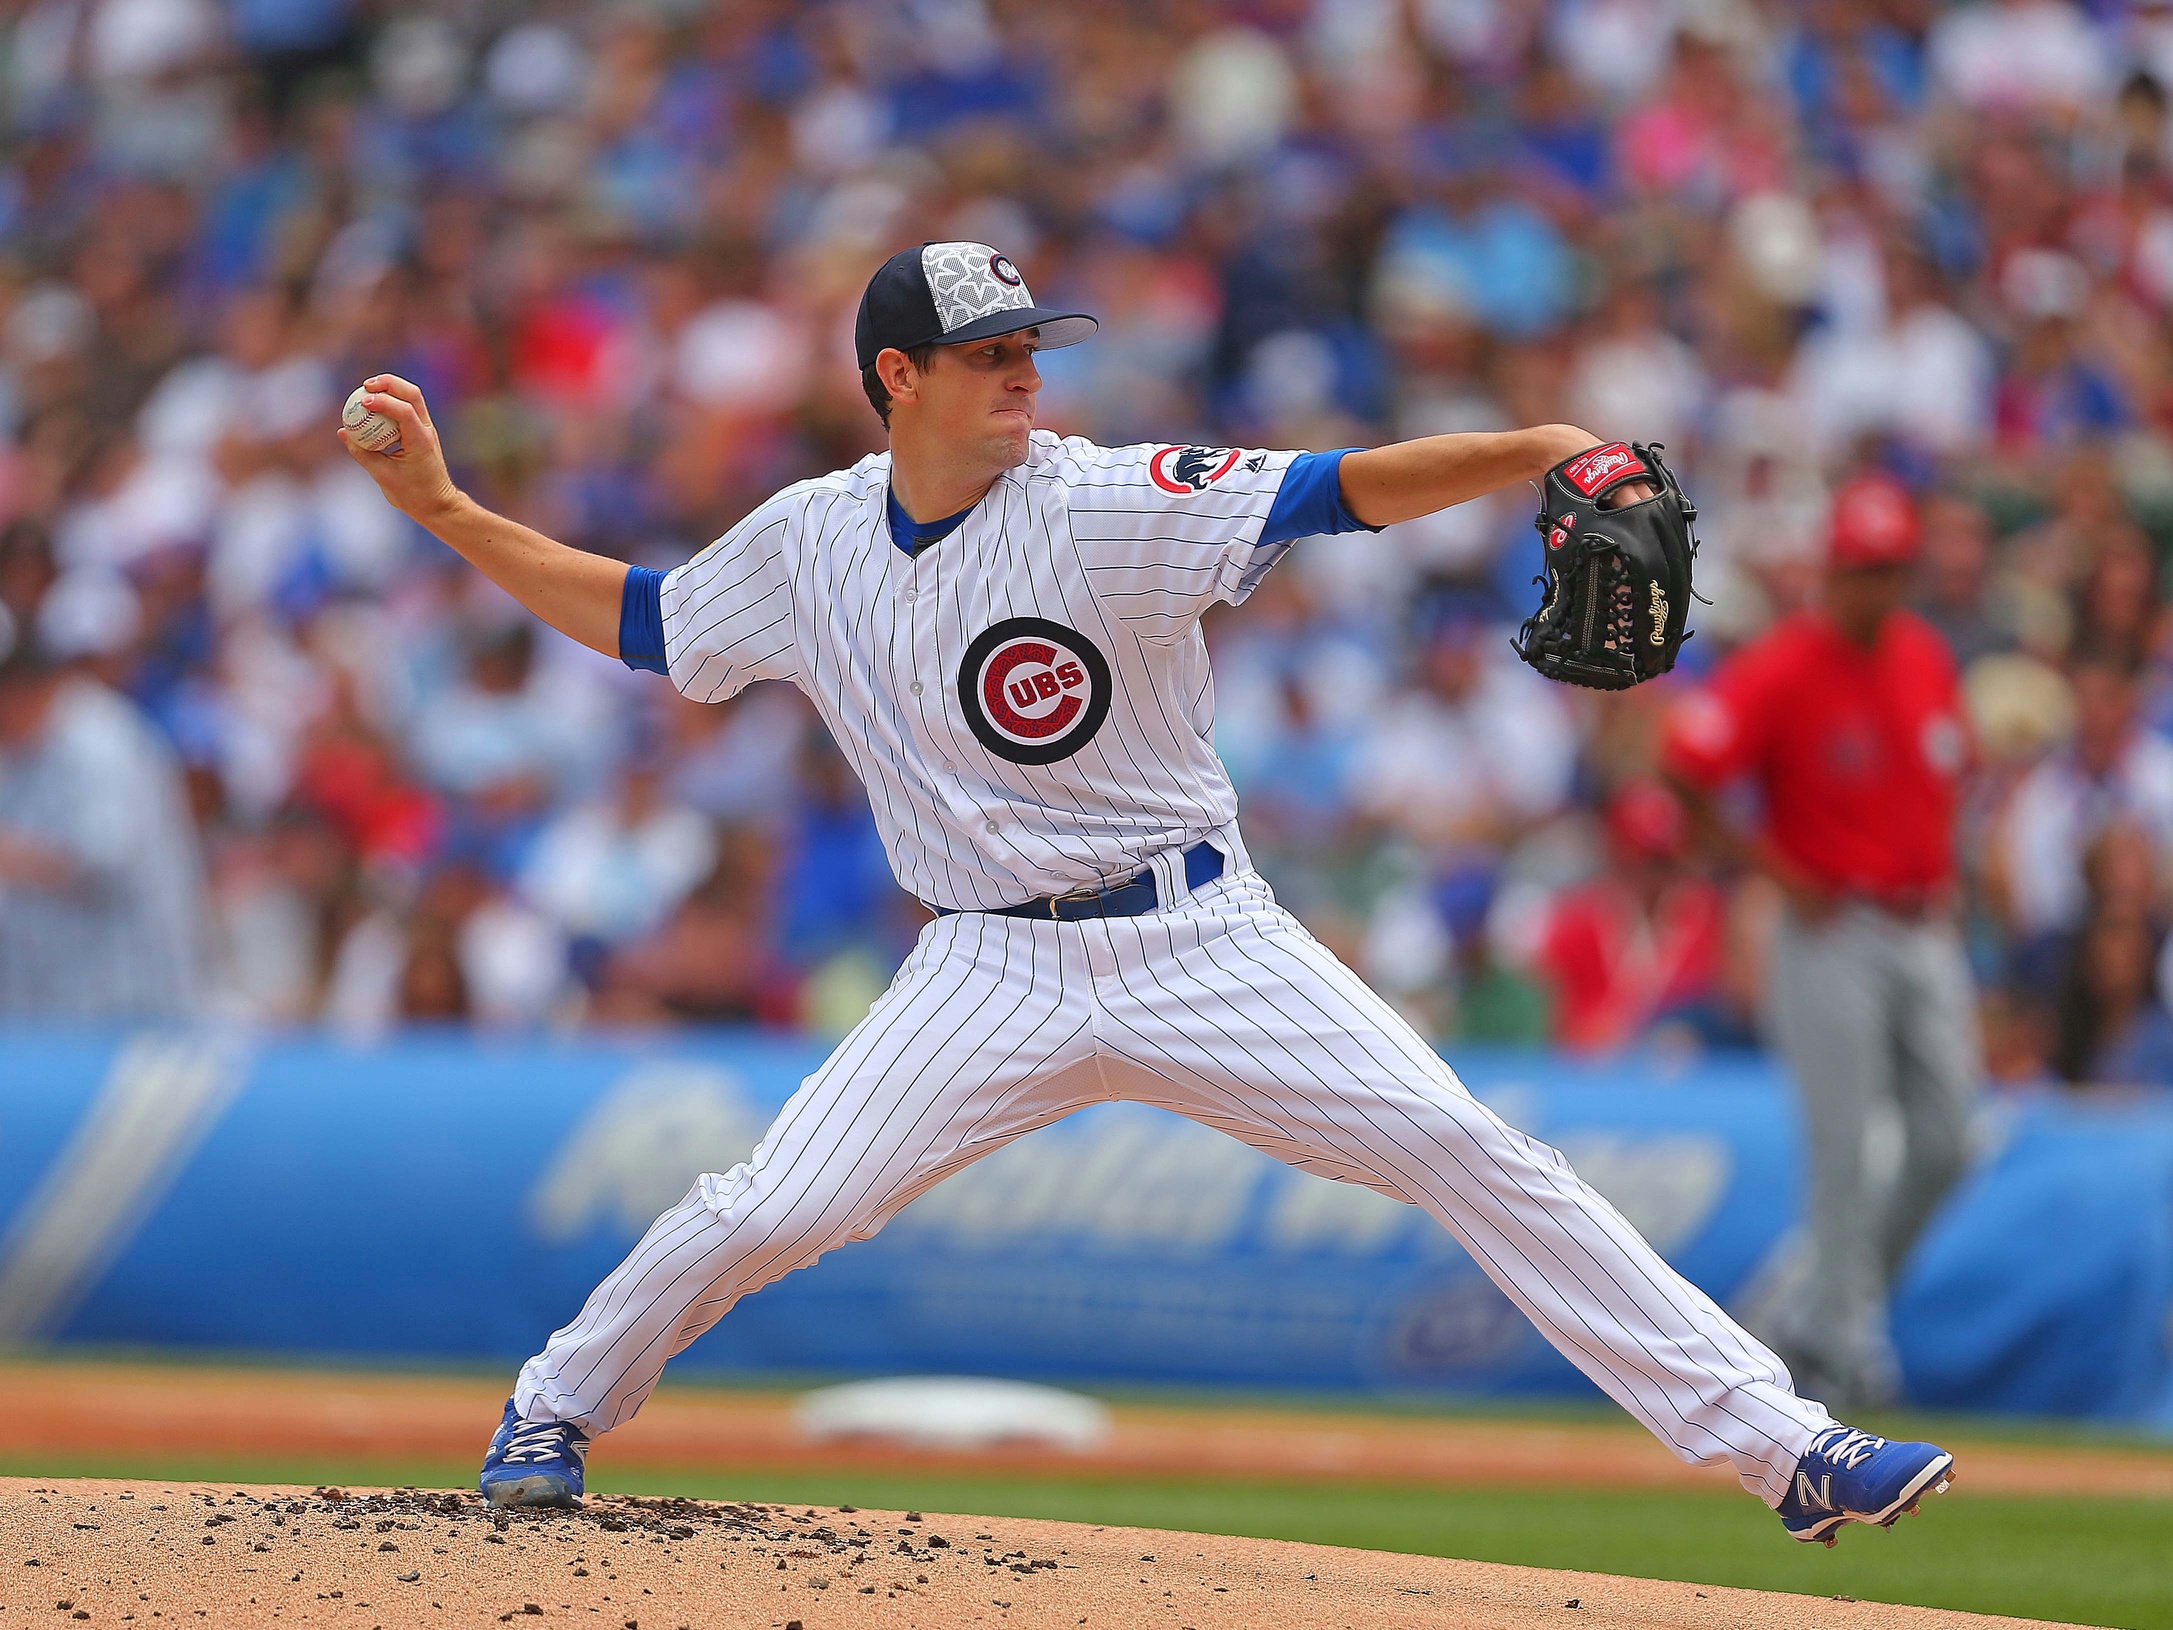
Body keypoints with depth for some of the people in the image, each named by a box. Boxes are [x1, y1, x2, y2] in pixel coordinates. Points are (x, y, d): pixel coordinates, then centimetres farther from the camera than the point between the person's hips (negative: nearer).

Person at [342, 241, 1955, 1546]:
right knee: (763, 1214, -10)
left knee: (1477, 1160, -13)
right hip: (994, 970, 2)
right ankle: (557, 1410, 21)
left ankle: (1777, 1444, -13)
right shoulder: (807, 545, 2)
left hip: (1203, 942, -2)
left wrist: (1541, 448, -35)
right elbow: (636, 616, 17)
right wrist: (442, 507, 12)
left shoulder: (1103, 507, -11)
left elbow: (1336, 491, -21)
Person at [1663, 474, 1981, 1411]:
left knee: (1944, 1142, 3)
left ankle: (1820, 1321, 18)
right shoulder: (1781, 670, -12)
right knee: (1842, 1147, -6)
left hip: (1924, 935, 6)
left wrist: (1942, 871, 11)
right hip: (1832, 936, -6)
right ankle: (1850, 1339, 3)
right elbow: (1683, 772, -15)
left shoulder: (1928, 658, 8)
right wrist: (1773, 869, -14)